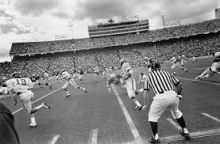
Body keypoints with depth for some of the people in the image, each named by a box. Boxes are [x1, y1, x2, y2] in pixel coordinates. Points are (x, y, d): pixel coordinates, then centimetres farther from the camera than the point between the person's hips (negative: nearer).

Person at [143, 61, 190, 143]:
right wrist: (178, 95, 37)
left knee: (152, 116, 19)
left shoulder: (149, 76, 17)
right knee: (176, 112, 33)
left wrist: (147, 104, 20)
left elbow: (145, 93, 10)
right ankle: (185, 131, 43)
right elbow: (179, 85, 22)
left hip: (160, 97, -4)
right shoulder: (167, 73, 23)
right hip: (173, 95, 4)